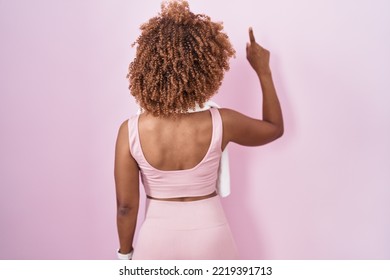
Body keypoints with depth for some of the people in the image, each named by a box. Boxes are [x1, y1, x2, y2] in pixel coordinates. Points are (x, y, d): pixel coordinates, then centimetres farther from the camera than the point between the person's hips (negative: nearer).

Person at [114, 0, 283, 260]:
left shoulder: (131, 131, -19)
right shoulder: (220, 124, -20)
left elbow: (126, 205, -11)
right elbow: (275, 128, 1)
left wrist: (125, 253, 6)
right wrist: (264, 71, 7)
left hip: (157, 239, 0)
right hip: (209, 238, 0)